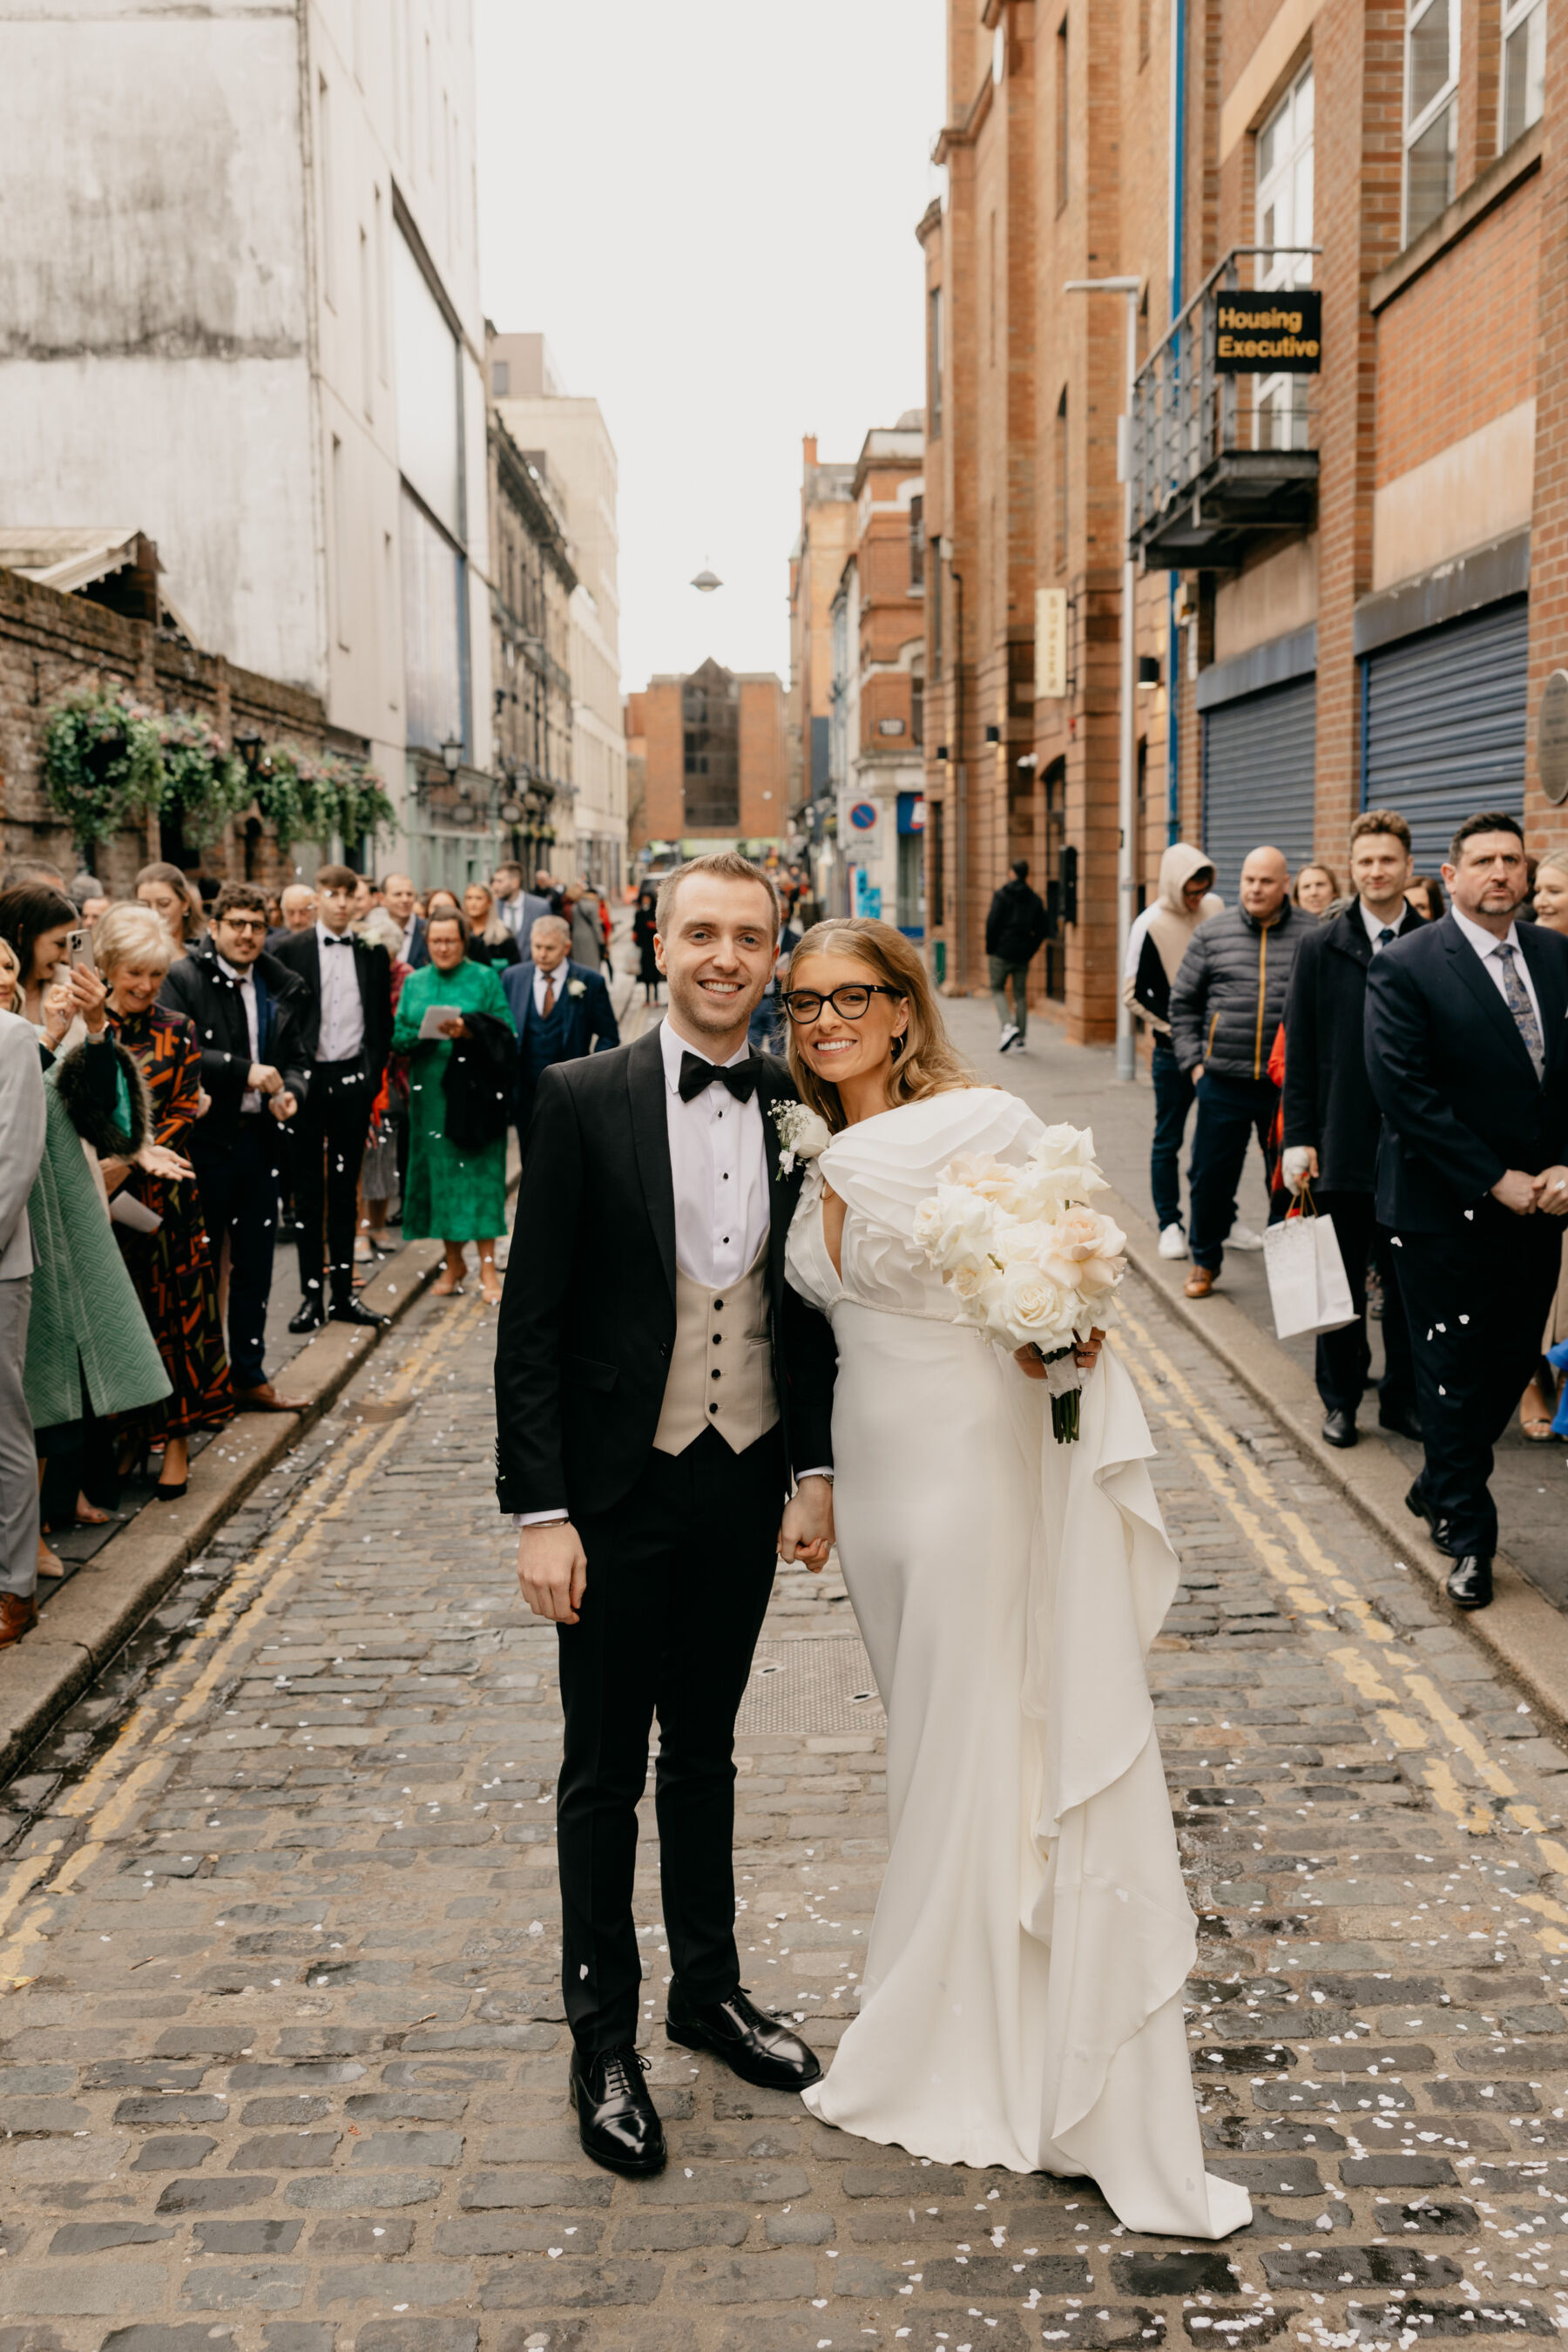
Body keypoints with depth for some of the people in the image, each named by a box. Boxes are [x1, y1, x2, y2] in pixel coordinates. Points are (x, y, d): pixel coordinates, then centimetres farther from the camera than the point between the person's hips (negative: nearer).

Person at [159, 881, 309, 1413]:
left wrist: (291, 1091, -6)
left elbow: (295, 1058, 15)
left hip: (259, 1138, 5)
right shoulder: (182, 979, -6)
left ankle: (250, 1378, 22)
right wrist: (245, 1073, -21)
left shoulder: (280, 987, 11)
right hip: (205, 1140, -5)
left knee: (254, 1268, 12)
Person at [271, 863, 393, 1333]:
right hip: (307, 1079, -2)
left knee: (345, 1188, 8)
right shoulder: (291, 951, 1)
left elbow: (383, 1021, 10)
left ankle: (344, 1293, 14)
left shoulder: (372, 953, 8)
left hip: (353, 1079, 2)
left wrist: (373, 1073, 1)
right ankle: (312, 1294, 9)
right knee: (308, 1189, 4)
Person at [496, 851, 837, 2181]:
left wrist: (816, 1471, 5)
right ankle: (604, 2039, 26)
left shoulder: (800, 1110, 0)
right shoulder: (584, 1099, -11)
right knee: (605, 1771, 10)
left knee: (705, 1749, 20)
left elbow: (813, 1308, 8)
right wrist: (539, 1512, -14)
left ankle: (711, 1989, 38)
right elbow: (532, 1321, -11)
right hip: (620, 1490, -3)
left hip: (747, 1484, 3)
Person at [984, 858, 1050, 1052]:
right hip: (1023, 955, 4)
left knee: (997, 989, 8)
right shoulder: (1035, 899, 6)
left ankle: (1008, 1026, -16)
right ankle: (1021, 1038, 10)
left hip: (1002, 951, -4)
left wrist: (989, 949, -4)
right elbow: (1044, 926, 4)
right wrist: (1031, 947, 12)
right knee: (1020, 994, 11)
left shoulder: (1002, 895, -6)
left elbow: (992, 923, -13)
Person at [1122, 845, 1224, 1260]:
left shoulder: (1215, 907, 3)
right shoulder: (1150, 926, -11)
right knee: (1168, 1140, 3)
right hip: (1174, 1050, -4)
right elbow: (1133, 993, -9)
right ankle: (1169, 1225, 12)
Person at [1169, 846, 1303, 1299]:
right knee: (1210, 1176, 7)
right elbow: (1183, 1003, 10)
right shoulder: (1212, 934, 4)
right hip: (1223, 1082, 1)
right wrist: (1192, 1062, 3)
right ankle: (1205, 1261, 25)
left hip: (1287, 1085, -1)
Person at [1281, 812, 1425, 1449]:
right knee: (1341, 1278, 10)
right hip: (1342, 1145, 0)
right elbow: (1299, 1049, 0)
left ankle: (1402, 1397, 23)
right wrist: (1298, 1137, -5)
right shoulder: (1320, 947, 0)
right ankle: (1341, 1399, 22)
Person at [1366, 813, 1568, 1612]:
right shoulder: (1405, 967, -10)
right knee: (1454, 1374, 4)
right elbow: (1403, 1090, -15)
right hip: (1446, 1213, -5)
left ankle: (1441, 1487, 36)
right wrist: (1495, 1181, -15)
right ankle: (1467, 1534, 20)